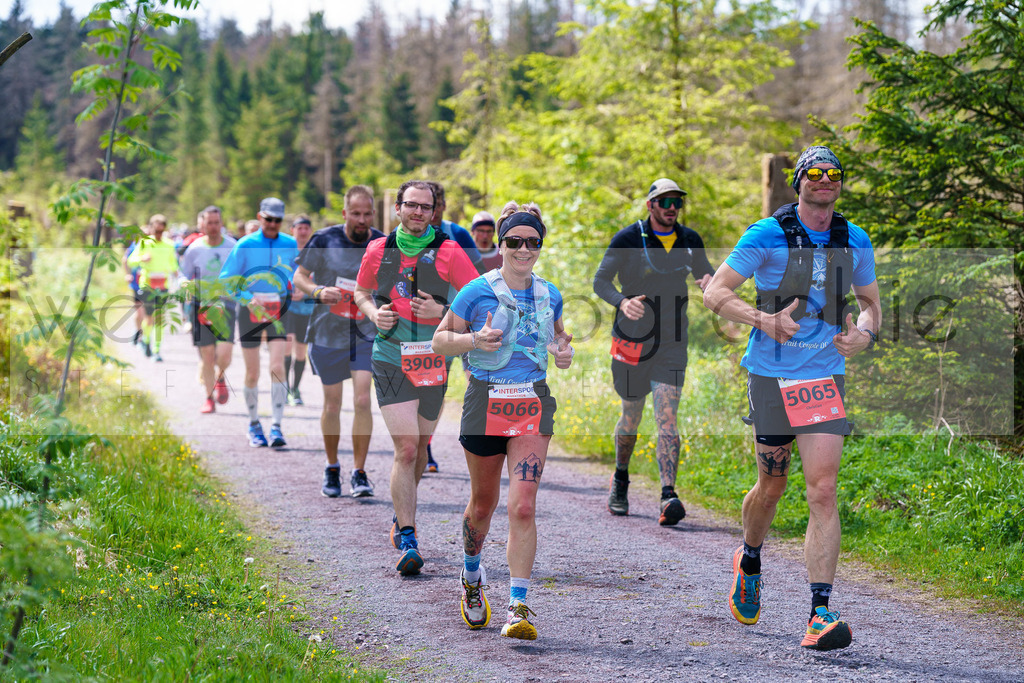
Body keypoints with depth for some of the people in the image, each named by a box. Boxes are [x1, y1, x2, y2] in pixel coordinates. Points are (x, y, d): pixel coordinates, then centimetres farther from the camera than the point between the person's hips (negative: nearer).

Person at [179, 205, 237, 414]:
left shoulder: (233, 247, 1)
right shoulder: (194, 249, 2)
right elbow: (183, 276, 10)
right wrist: (186, 284, -13)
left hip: (226, 305, -1)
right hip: (201, 308, 1)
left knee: (224, 355, -14)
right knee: (206, 355, 0)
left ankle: (220, 379, 20)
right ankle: (209, 398, 16)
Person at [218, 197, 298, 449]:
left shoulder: (290, 245, 3)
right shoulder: (245, 245, -4)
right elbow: (227, 280, -3)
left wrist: (296, 290, 0)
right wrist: (248, 299, -18)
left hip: (278, 311, 0)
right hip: (250, 310, 0)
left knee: (277, 367, -14)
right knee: (252, 373, 4)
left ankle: (276, 427, -13)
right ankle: (254, 424, 23)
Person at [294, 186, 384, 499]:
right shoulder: (324, 240, -7)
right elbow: (299, 277, -1)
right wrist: (318, 292, -20)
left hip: (366, 334, 0)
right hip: (327, 332, 0)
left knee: (362, 401, -12)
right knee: (332, 404, 7)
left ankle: (359, 473, -3)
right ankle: (332, 468, 27)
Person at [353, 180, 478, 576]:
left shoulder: (448, 252, -2)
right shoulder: (378, 250, 3)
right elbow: (361, 293, 20)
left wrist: (442, 312, -16)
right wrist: (374, 314, -1)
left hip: (433, 362, 1)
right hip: (391, 361, -1)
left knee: (420, 446, 14)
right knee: (406, 449, -11)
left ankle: (403, 516, 38)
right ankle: (407, 541, -9)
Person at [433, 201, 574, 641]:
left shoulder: (549, 296, 9)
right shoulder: (477, 292, -3)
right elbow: (440, 341, 1)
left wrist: (565, 351, 4)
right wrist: (475, 340, -18)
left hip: (534, 405, 2)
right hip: (486, 402, -1)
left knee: (523, 508, -11)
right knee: (483, 503, 12)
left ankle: (518, 607, -11)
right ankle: (472, 576, 42)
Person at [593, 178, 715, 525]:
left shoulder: (690, 240, 6)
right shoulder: (628, 239, -5)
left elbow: (704, 272, 20)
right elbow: (600, 281, -4)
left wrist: (710, 282, -5)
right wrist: (622, 301, -26)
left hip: (672, 344, 1)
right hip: (632, 340, -1)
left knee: (667, 418, -12)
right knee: (631, 417, 11)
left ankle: (669, 496, -20)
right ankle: (620, 480, 36)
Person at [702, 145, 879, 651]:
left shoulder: (855, 242, 6)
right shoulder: (766, 235, -6)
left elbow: (870, 302, 19)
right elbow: (715, 292, -6)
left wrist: (865, 333, -4)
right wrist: (765, 320, -21)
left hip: (826, 377, 2)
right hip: (772, 376, -2)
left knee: (823, 490, -10)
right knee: (772, 486, 11)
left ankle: (820, 614, -12)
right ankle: (749, 561, 43)